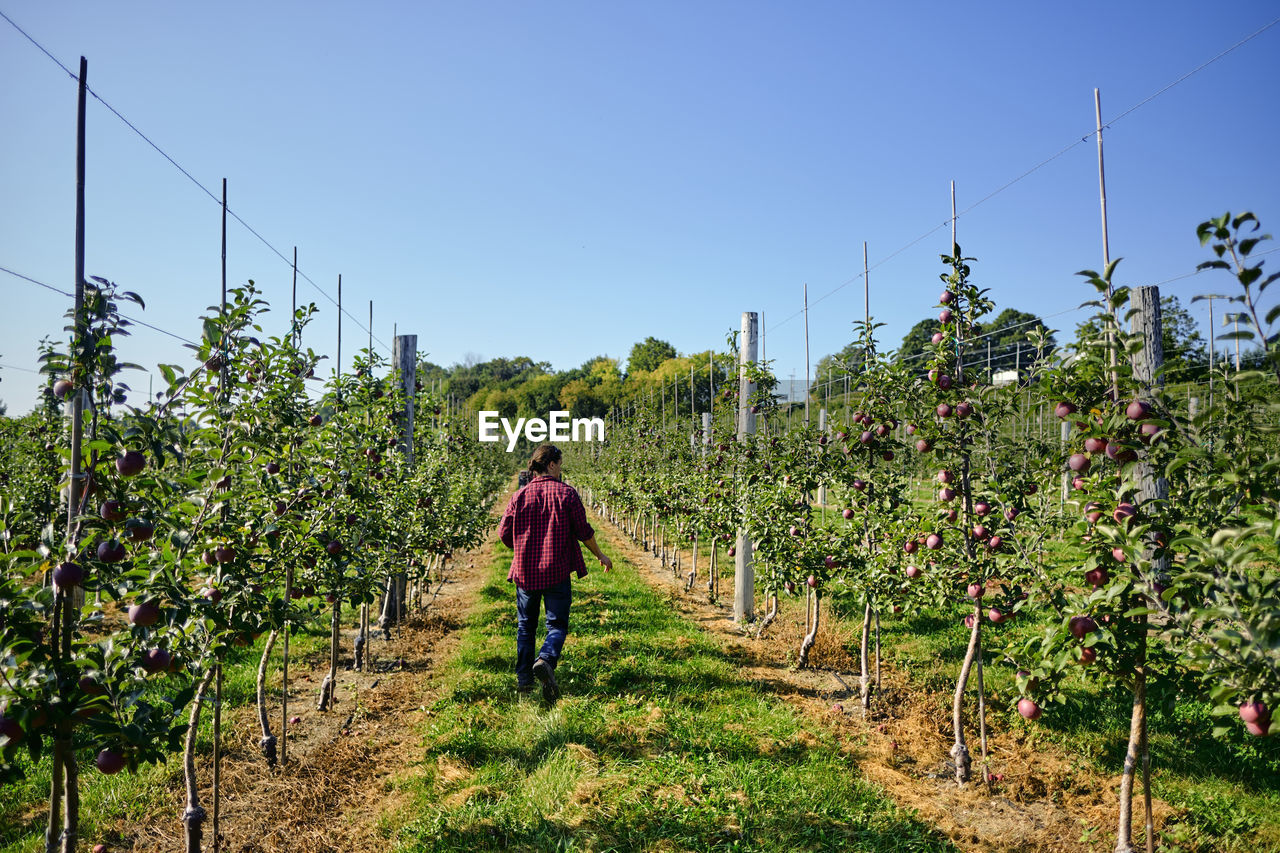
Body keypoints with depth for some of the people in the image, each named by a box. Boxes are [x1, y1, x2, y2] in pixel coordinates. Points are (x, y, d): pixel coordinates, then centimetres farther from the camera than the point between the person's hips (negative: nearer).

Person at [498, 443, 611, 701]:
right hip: (558, 571, -3)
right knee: (557, 624, 5)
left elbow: (504, 533, 3)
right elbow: (583, 531, -3)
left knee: (525, 625, 16)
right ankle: (545, 661, -23)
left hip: (526, 571, 3)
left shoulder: (520, 496, 1)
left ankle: (523, 680, 17)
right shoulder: (566, 493, -6)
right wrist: (600, 555, 13)